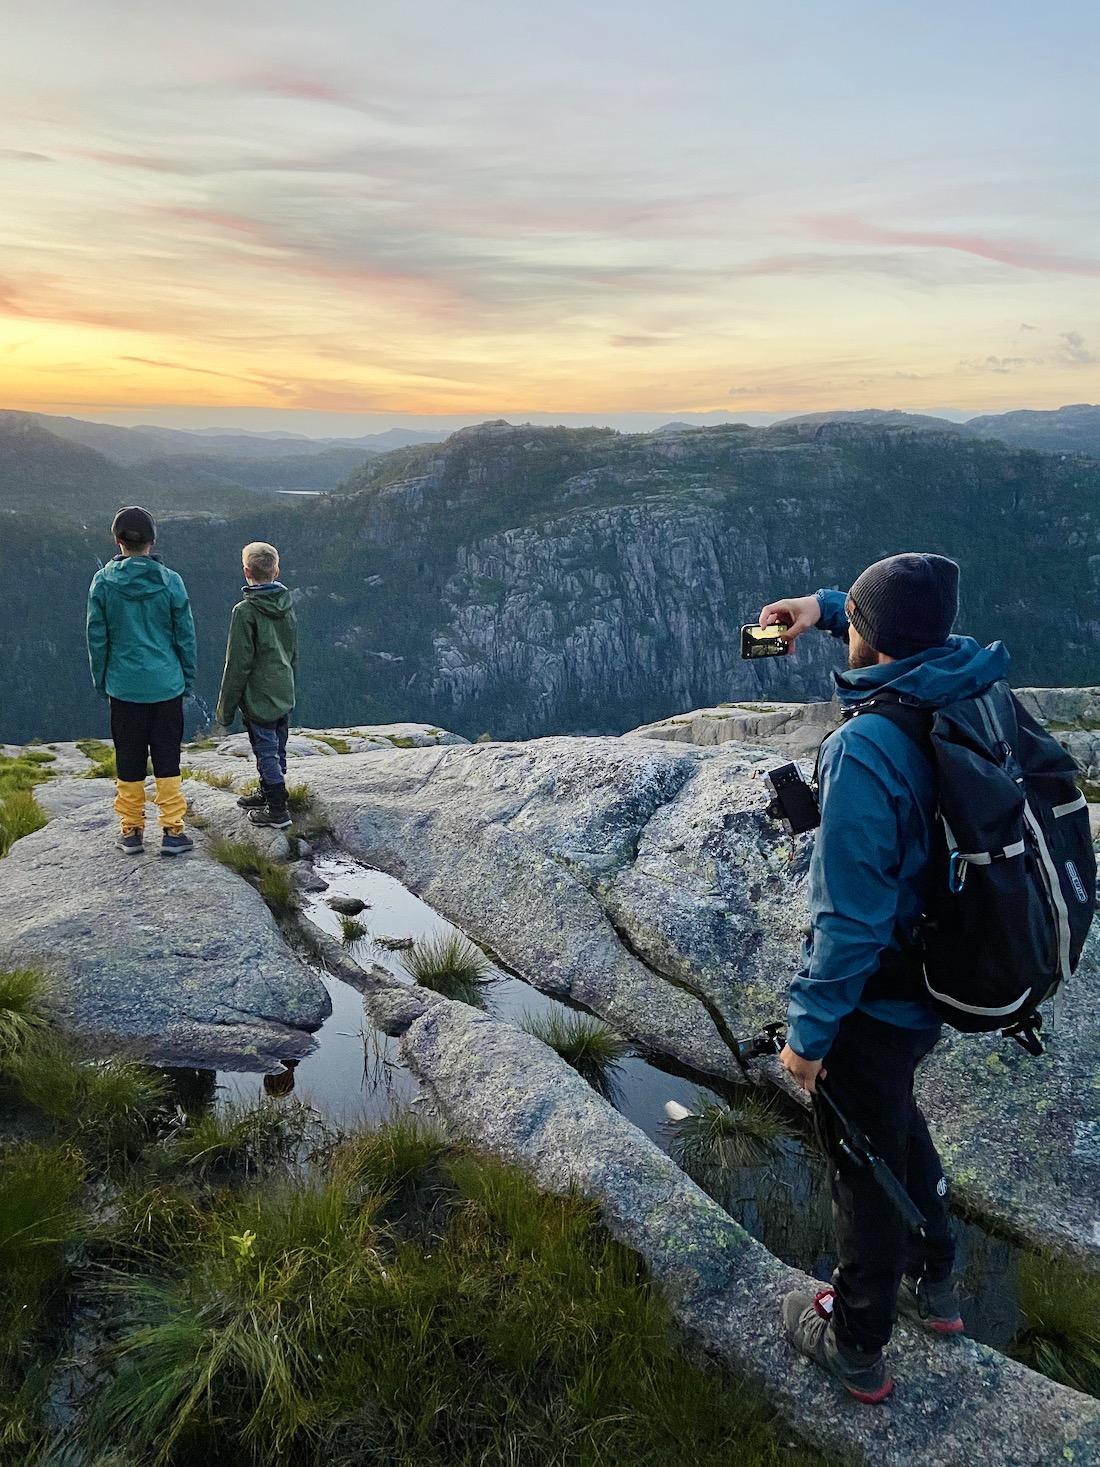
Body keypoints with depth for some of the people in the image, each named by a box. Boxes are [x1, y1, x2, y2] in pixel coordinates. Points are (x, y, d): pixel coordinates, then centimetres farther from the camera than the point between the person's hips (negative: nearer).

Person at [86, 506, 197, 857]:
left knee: (129, 761, 11)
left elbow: (97, 638, 1)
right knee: (167, 760, 7)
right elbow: (185, 636, 0)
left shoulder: (103, 581, -5)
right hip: (166, 685, 0)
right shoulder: (169, 581, -6)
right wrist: (188, 679, 11)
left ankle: (131, 831, 17)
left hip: (123, 686, 0)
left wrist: (100, 680, 12)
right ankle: (173, 831, 8)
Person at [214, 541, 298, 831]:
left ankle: (278, 811, 10)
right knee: (277, 749, 19)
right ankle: (268, 794, 37)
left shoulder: (246, 611, -19)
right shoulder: (287, 605, 3)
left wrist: (225, 707, -8)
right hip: (284, 696, 7)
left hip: (258, 698, -7)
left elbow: (238, 663, -17)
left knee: (266, 752, 3)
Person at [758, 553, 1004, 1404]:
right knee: (895, 1119, 31)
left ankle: (856, 1345, 37)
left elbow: (851, 917, -28)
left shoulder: (865, 749, -31)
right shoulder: (974, 690, -8)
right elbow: (919, 633, 17)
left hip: (875, 999, -8)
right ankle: (933, 1282, 51)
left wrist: (810, 1027, -16)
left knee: (865, 1163, 13)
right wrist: (828, 605, 9)